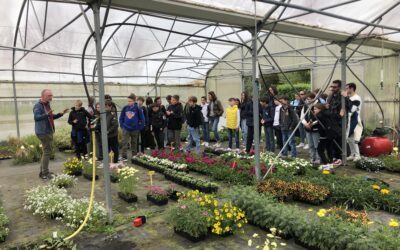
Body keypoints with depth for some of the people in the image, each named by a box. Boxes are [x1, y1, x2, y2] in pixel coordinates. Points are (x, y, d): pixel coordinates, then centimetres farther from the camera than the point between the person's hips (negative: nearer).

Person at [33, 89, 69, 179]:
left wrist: (61, 114, 12)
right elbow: (36, 117, -27)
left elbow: (51, 117, 23)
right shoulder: (38, 105, -14)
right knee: (47, 151, -8)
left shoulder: (47, 105, 15)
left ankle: (43, 171, 26)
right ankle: (45, 173, -2)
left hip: (48, 132, 10)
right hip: (43, 132, -10)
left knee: (46, 151, 16)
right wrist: (47, 114, -41)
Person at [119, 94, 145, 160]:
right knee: (124, 143, -6)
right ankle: (124, 156, -2)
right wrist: (122, 125, 2)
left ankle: (134, 156, 28)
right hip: (126, 129, 1)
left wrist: (140, 128, -5)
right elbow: (121, 117, 9)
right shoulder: (125, 108, -2)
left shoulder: (138, 109, -10)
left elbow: (142, 119, -4)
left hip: (135, 129, -1)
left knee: (134, 144, 14)